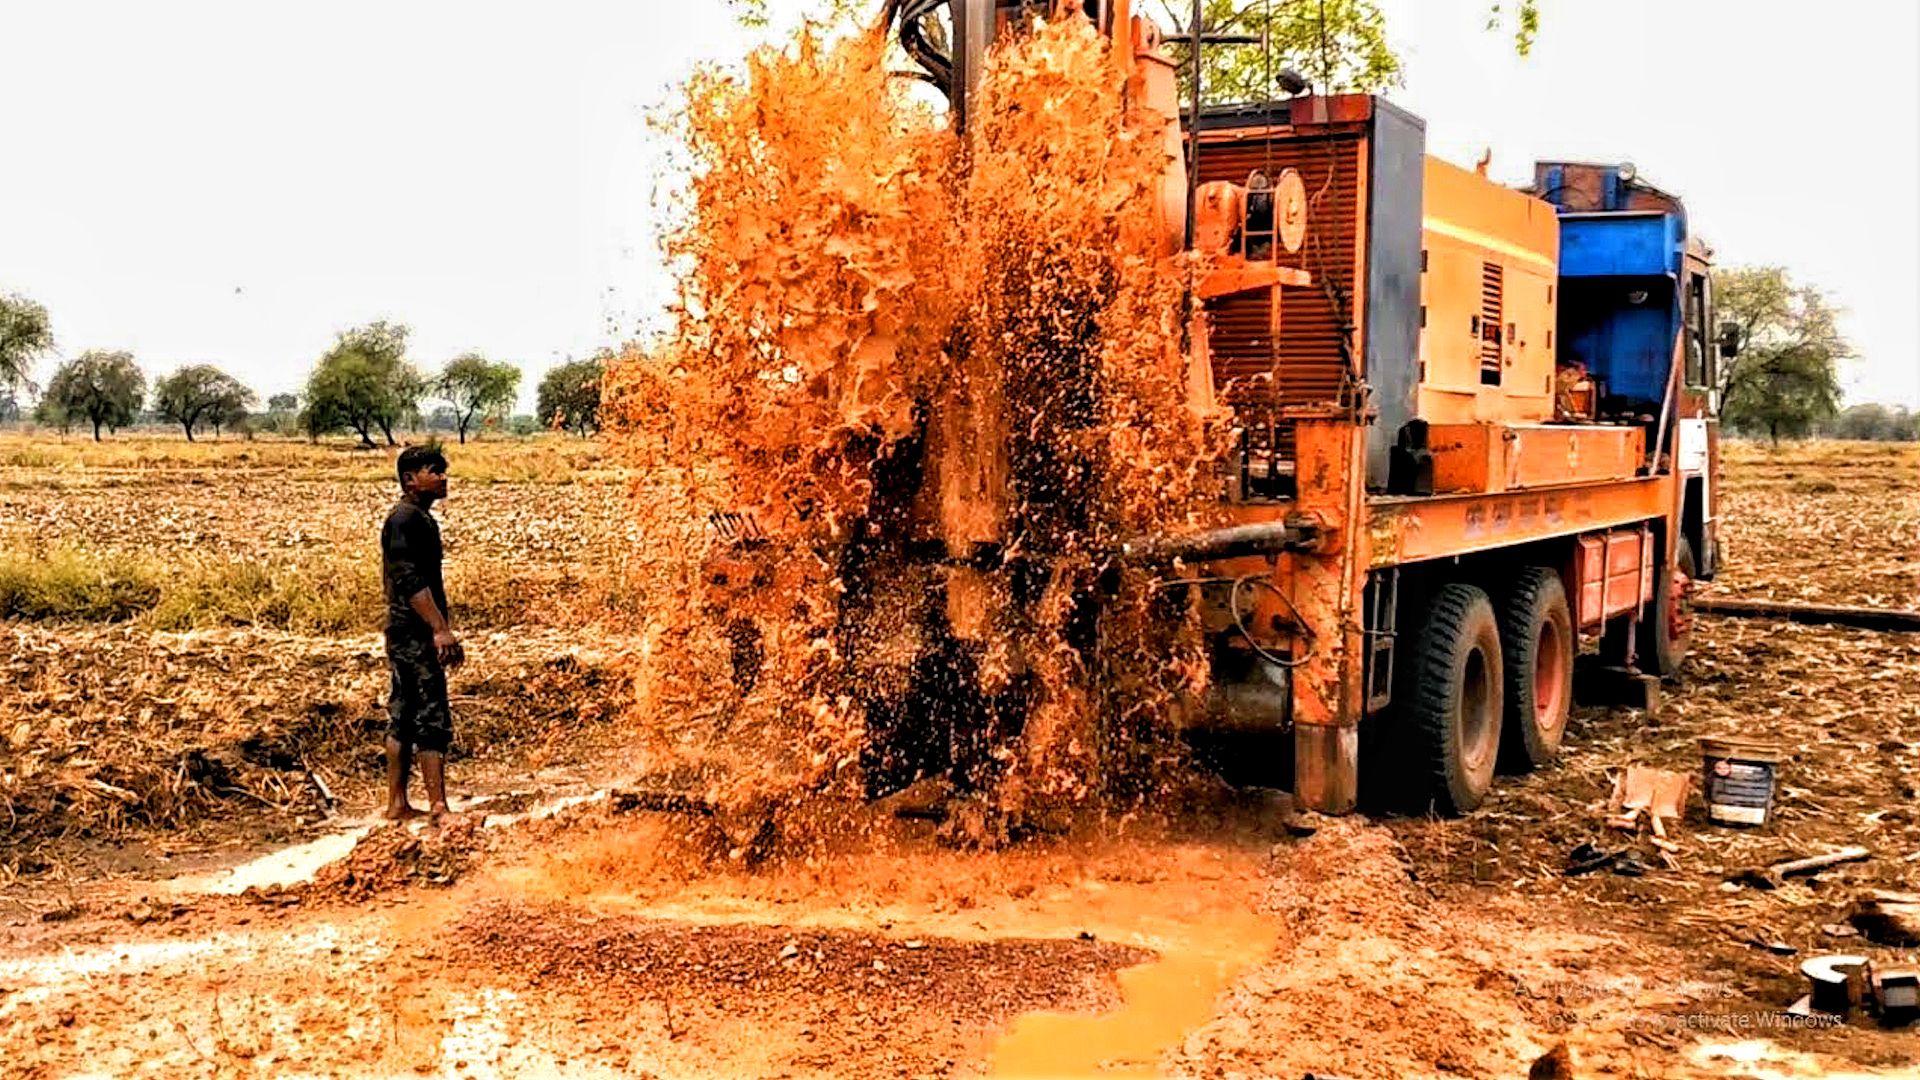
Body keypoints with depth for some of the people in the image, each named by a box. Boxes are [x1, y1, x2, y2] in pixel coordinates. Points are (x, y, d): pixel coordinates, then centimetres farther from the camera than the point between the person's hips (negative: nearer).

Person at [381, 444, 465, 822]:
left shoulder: (421, 518, 18)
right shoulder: (404, 519, -13)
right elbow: (410, 580, -22)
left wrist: (443, 630, 23)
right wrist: (440, 628, -25)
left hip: (412, 635, 10)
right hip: (414, 635, -10)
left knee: (403, 720, 12)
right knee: (432, 720, -9)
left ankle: (397, 805, 17)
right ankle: (438, 808, -7)